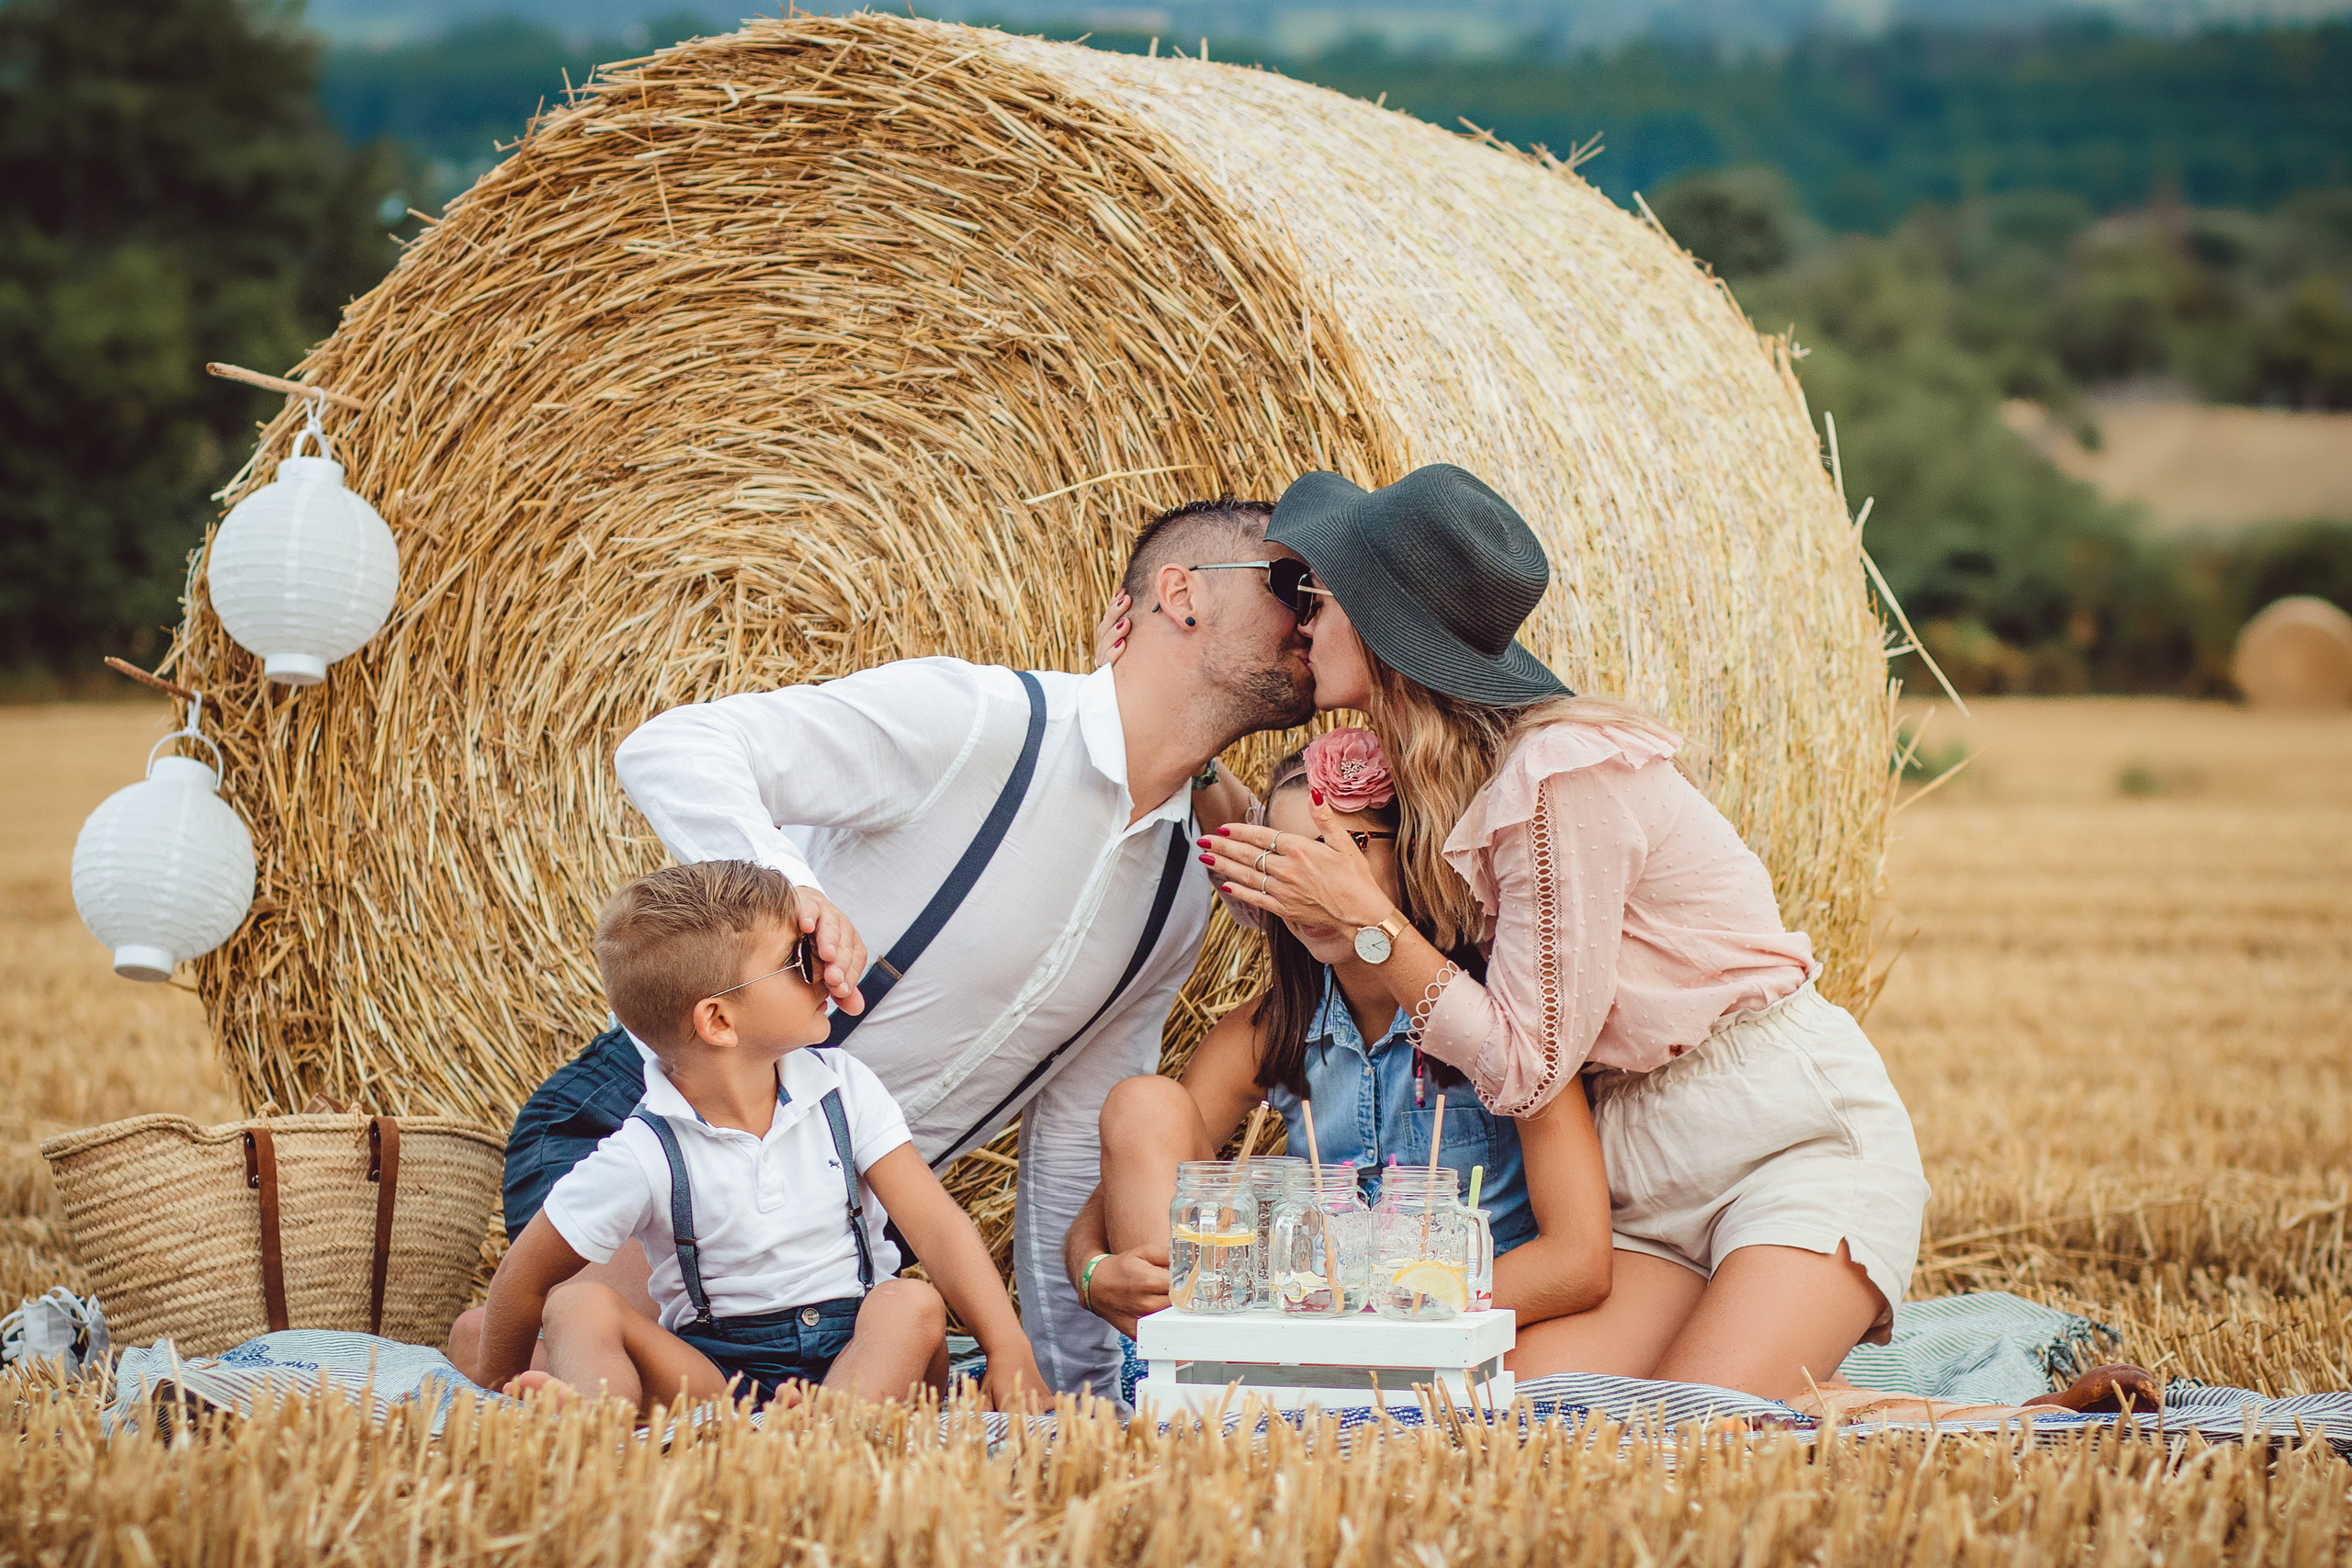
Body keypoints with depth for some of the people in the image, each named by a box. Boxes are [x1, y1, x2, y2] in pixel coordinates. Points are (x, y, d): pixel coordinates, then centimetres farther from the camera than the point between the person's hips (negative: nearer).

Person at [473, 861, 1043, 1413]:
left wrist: (1010, 1353, -16)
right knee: (579, 1305, -23)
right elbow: (523, 1281, 0)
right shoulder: (645, 1156, -10)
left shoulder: (844, 1091, 0)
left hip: (857, 1355, 2)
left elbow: (937, 1226, -5)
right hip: (711, 1370, -2)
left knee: (915, 1304, -29)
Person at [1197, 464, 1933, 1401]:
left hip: (1795, 1131, -8)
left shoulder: (1565, 774, -19)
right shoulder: (1441, 784, 6)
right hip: (1648, 1173, 8)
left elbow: (1526, 1067, -16)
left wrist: (1365, 918, -16)